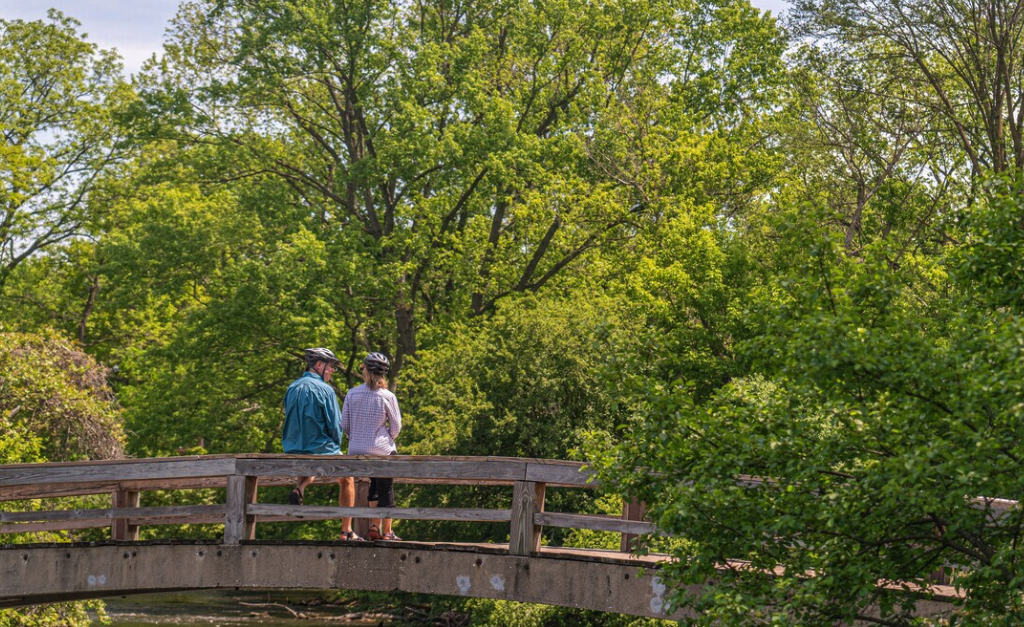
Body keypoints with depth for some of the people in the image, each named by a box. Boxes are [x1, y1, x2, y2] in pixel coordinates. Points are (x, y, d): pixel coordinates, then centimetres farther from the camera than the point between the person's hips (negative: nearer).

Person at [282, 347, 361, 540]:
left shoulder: (292, 388, 6)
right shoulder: (325, 390, -14)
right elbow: (335, 425, -12)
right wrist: (335, 447, 5)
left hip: (294, 451, 5)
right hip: (322, 450, -5)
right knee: (347, 481, 19)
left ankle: (299, 489, 3)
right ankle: (346, 531, 15)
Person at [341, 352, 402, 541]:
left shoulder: (351, 394, -2)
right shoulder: (388, 397, -8)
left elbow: (345, 425, 3)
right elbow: (396, 426, -3)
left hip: (357, 452, 3)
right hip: (383, 451, -3)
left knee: (370, 491, 16)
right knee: (386, 493, 7)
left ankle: (374, 528, 12)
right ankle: (386, 533, 11)